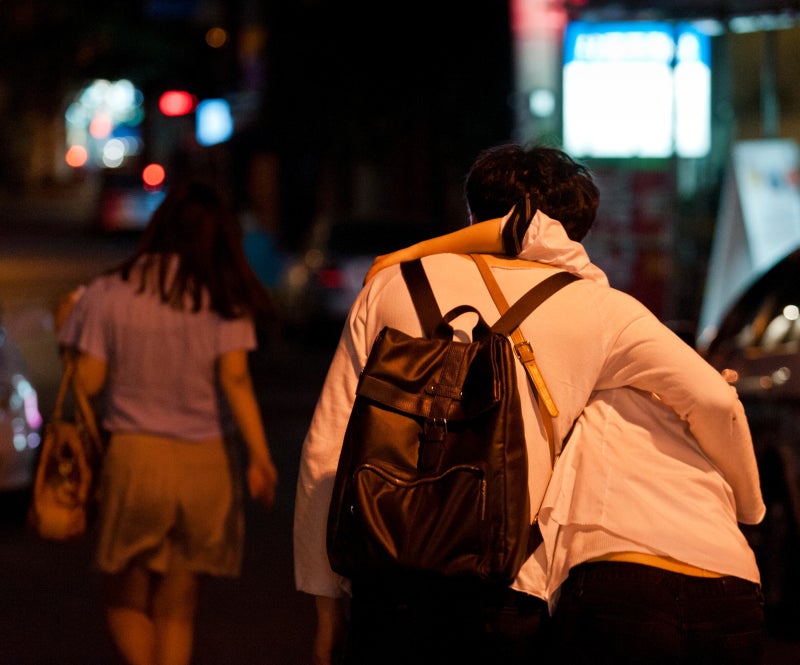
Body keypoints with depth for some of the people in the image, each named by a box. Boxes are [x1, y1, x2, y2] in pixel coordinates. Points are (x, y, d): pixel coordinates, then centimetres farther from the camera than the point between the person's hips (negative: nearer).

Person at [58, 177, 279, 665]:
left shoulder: (108, 292, -1)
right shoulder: (223, 296, -1)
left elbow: (88, 381, -2)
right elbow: (235, 378, -10)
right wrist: (261, 459, -11)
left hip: (134, 456, -1)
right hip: (207, 460, 1)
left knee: (126, 599, 14)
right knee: (177, 611, 11)